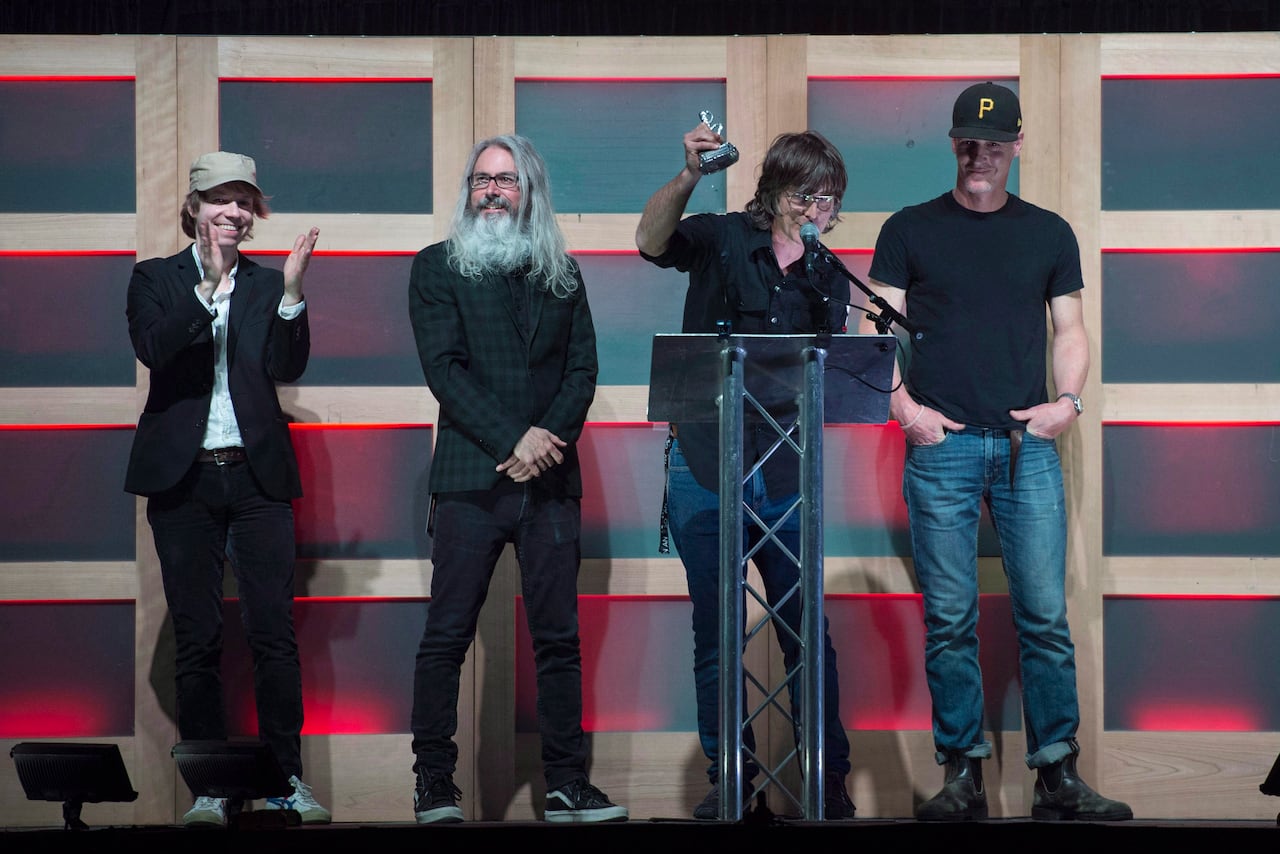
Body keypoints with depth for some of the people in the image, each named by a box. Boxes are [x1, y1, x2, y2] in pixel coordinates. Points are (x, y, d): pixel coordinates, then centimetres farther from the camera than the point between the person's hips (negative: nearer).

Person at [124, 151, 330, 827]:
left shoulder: (268, 287, 10)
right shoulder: (155, 279, 7)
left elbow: (287, 368, -2)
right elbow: (152, 347, -11)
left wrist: (292, 292, -14)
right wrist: (209, 286, -21)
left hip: (257, 475, 1)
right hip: (182, 478, -1)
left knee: (274, 632, -4)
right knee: (196, 638, 2)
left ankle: (286, 777, 3)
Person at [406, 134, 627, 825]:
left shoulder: (562, 275, 15)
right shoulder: (437, 269, 6)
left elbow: (583, 370, 9)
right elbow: (443, 367, -4)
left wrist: (549, 440, -9)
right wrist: (512, 439, -13)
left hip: (550, 480, 3)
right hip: (469, 479, -2)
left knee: (558, 637, 1)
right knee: (447, 636, -5)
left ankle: (567, 786, 5)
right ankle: (434, 786, 1)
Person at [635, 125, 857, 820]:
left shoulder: (829, 276, 11)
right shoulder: (722, 240, 0)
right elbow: (652, 240, -20)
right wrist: (691, 175, -36)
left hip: (787, 475, 2)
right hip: (704, 468, -2)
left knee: (806, 629, -1)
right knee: (715, 634, 5)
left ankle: (829, 775, 8)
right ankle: (729, 775, 14)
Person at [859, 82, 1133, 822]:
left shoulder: (1049, 234, 13)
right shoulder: (911, 231, 8)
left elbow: (1069, 330, 15)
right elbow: (877, 329, 5)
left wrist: (1068, 400, -2)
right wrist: (901, 403, -9)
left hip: (1029, 445, 1)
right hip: (942, 443, -1)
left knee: (1046, 615, -2)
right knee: (950, 618, -1)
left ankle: (1058, 776, 3)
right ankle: (963, 775, 4)